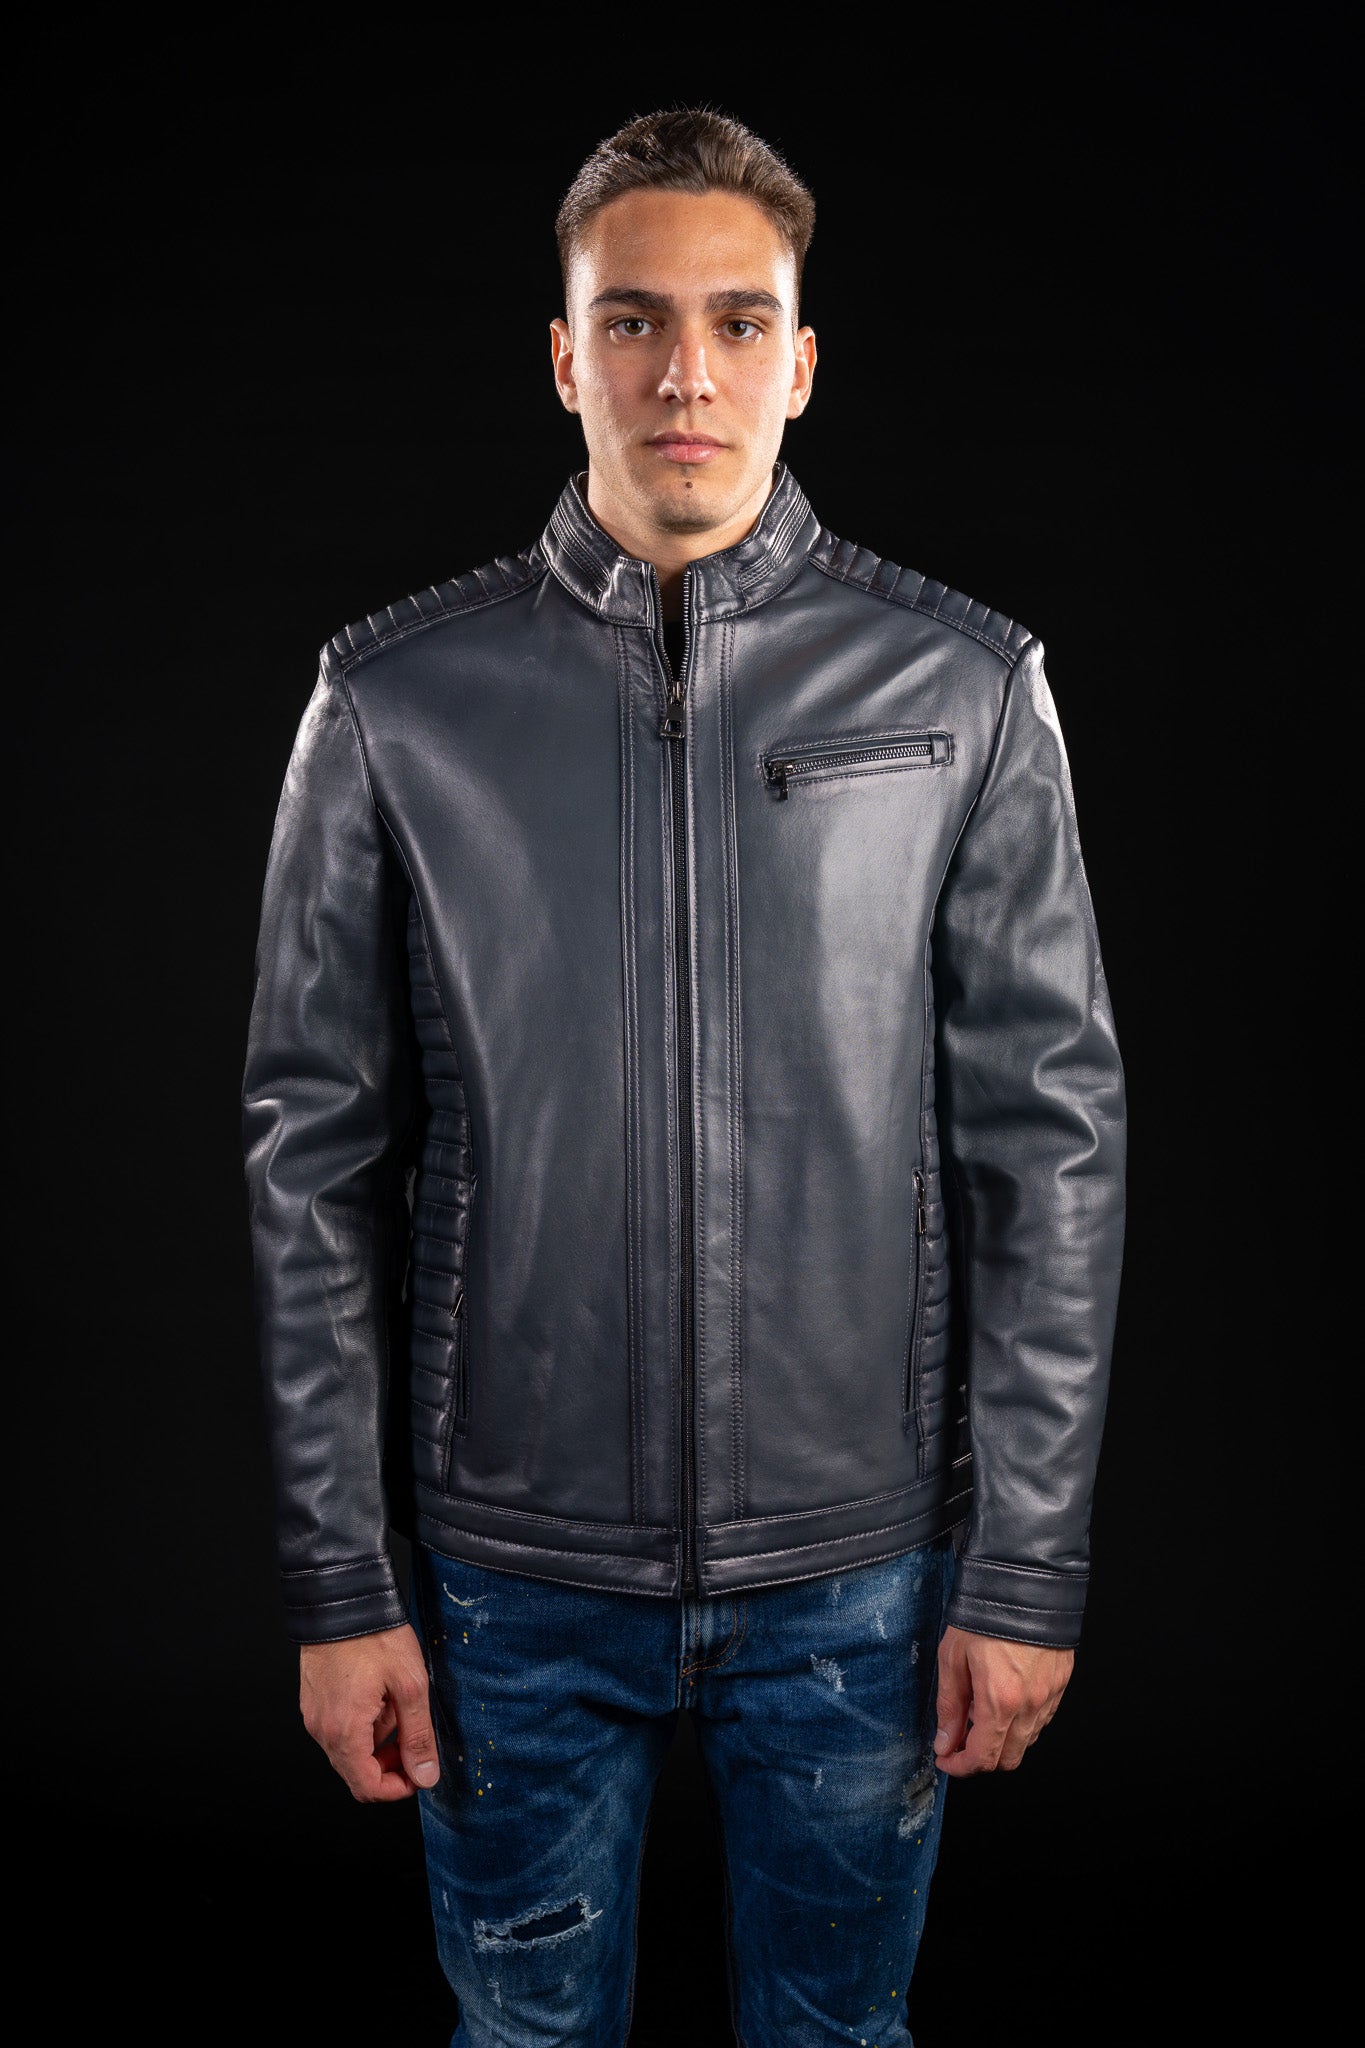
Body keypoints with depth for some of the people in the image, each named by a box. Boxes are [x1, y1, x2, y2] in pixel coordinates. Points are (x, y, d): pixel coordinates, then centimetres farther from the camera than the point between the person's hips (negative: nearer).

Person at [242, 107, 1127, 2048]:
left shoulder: (965, 689, -4)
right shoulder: (397, 700, -3)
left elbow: (1052, 1139, -2)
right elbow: (315, 1157, -1)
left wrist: (1029, 1568, -3)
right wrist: (339, 1580, -1)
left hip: (863, 1564, 0)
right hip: (514, 1562, 1)